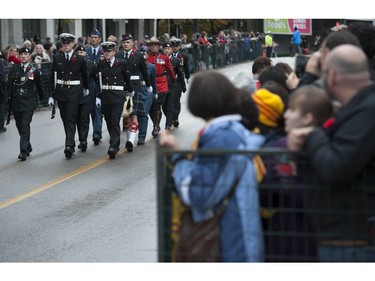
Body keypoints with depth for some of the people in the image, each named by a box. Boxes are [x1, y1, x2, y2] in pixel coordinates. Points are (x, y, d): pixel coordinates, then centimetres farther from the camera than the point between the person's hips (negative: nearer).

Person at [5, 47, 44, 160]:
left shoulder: (34, 71, 0)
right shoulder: (14, 69, 6)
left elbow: (39, 86, 9)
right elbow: (8, 85, 7)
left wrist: (41, 98, 15)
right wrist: (9, 97, -5)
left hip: (28, 103, -4)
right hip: (16, 102, 4)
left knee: (25, 126, -13)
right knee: (19, 126, 11)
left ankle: (23, 151, -15)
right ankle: (28, 147, 28)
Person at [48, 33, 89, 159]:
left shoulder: (79, 59, -2)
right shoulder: (57, 58, 4)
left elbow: (85, 75, 14)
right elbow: (52, 77, 4)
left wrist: (86, 88, 24)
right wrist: (51, 95, 0)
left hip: (74, 92, -3)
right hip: (60, 91, 3)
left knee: (71, 118, -13)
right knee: (65, 119, 10)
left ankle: (69, 146, -20)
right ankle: (71, 143, 23)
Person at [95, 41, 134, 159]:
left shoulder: (121, 63, -1)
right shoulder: (101, 65, 4)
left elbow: (127, 78, 12)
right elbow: (98, 82, 5)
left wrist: (130, 91, 24)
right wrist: (98, 96, -3)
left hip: (118, 96, -3)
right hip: (105, 96, 3)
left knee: (115, 122, -11)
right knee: (109, 122, 8)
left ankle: (113, 147, -15)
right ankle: (115, 144, 24)